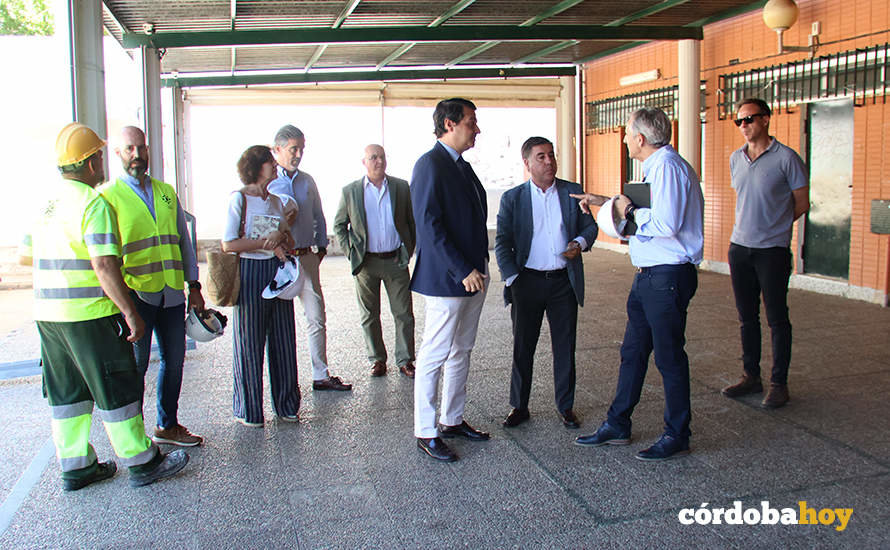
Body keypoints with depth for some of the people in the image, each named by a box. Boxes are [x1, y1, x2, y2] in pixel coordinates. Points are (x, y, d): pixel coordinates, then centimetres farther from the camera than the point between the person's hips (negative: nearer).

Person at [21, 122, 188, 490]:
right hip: (89, 313, -8)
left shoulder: (44, 199, 10)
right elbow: (104, 266, -23)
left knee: (66, 391, 15)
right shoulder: (93, 202, -15)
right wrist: (131, 313, -20)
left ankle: (75, 466, 25)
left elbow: (26, 255, 18)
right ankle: (141, 463, 13)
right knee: (117, 389, 2)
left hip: (46, 311, 8)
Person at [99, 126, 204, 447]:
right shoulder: (108, 195, -1)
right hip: (134, 292, -5)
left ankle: (167, 426, 27)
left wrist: (194, 285, 14)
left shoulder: (166, 192, 14)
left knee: (174, 359, 11)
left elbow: (183, 240, 18)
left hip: (172, 292, 5)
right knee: (135, 364, 0)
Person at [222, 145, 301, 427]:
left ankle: (285, 404, 19)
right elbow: (228, 244, -11)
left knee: (283, 338, 7)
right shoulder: (239, 198, -5)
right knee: (250, 342, 2)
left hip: (278, 272, 6)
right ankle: (248, 410, 15)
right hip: (250, 274, -5)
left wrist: (281, 238, -8)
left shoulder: (277, 199, 13)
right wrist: (268, 242, -11)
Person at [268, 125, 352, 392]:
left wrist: (321, 247, 12)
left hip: (306, 258, 4)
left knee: (317, 318, 5)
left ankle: (321, 375, 14)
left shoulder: (307, 181, 11)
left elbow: (318, 217, 20)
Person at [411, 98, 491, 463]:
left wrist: (479, 268, 12)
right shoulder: (430, 164, -13)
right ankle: (425, 433, 11)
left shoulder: (462, 166, 15)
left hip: (472, 276, 10)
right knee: (435, 355, -1)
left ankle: (452, 420, 29)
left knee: (461, 352, 16)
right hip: (446, 279, -9)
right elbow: (429, 226, -19)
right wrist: (462, 271, -20)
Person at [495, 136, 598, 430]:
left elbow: (590, 225, 12)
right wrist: (512, 278, -9)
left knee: (565, 347, 9)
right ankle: (519, 406, 21)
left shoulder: (572, 192, 6)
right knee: (522, 348, 7)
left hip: (564, 282, 1)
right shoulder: (512, 198, 1)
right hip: (527, 282, -1)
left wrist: (580, 242, -10)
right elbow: (502, 243, 0)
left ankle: (566, 406, 23)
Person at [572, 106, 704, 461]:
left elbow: (665, 224, -28)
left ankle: (677, 436, 18)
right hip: (647, 275, 10)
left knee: (669, 357, 2)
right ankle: (617, 426, 28)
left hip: (668, 277, -10)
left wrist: (632, 211, -12)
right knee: (633, 352, 16)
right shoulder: (656, 167, 15)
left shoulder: (667, 166, -17)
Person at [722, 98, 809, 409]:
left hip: (773, 249, -6)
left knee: (777, 319, 1)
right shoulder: (736, 159, 10)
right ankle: (751, 377, 24)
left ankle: (779, 383, 12)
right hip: (739, 246, 6)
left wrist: (772, 227, 5)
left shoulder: (786, 158, -8)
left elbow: (801, 204, -2)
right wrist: (751, 226, 13)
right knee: (747, 317, 12)